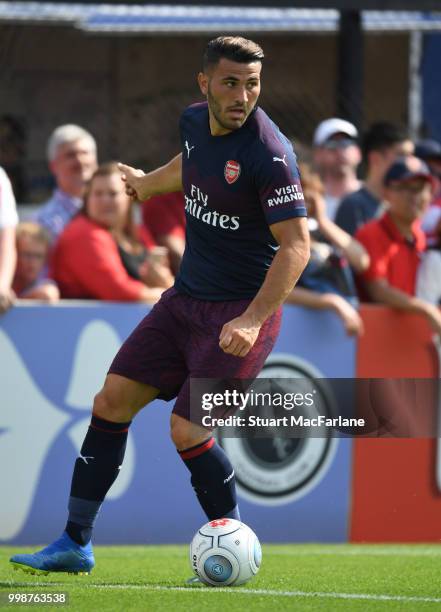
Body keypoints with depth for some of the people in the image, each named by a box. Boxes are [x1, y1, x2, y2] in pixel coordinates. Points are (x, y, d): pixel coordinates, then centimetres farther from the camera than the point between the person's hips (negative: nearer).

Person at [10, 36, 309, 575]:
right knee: (112, 400, 3)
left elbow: (296, 245, -22)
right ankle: (75, 542, 11)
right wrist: (148, 183, 46)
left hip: (241, 314, -7)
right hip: (184, 300, 8)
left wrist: (252, 320, -30)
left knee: (187, 431, -13)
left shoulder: (269, 153, -22)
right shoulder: (193, 121, 1)